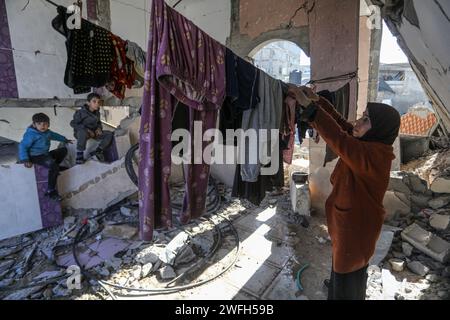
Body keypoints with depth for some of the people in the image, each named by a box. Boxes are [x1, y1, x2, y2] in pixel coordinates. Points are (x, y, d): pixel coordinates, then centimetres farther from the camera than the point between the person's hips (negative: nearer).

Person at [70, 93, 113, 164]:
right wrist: (87, 130, -26)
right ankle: (79, 155, -29)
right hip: (80, 133, -6)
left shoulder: (97, 113, 5)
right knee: (83, 132, -42)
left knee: (109, 134, -10)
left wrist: (99, 128, -4)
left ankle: (98, 151, -8)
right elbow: (73, 123, -17)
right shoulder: (81, 112, -15)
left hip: (93, 133, 6)